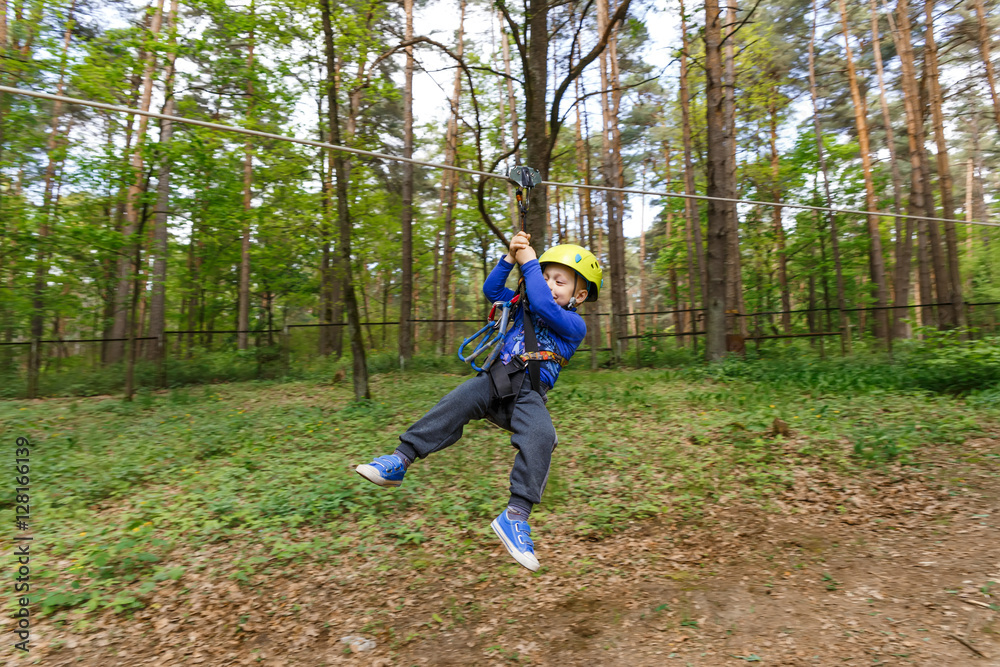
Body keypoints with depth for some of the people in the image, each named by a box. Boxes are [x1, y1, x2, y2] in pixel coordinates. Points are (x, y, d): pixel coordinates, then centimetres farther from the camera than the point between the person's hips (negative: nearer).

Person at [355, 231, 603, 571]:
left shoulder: (573, 324, 2)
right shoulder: (525, 306, 22)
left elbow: (543, 304, -16)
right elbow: (491, 290, 19)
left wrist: (529, 262, -8)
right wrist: (510, 258, 6)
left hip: (529, 393, -4)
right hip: (496, 380, 4)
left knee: (541, 437, -32)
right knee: (457, 402, -23)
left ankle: (516, 515, -28)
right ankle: (399, 460, -21)